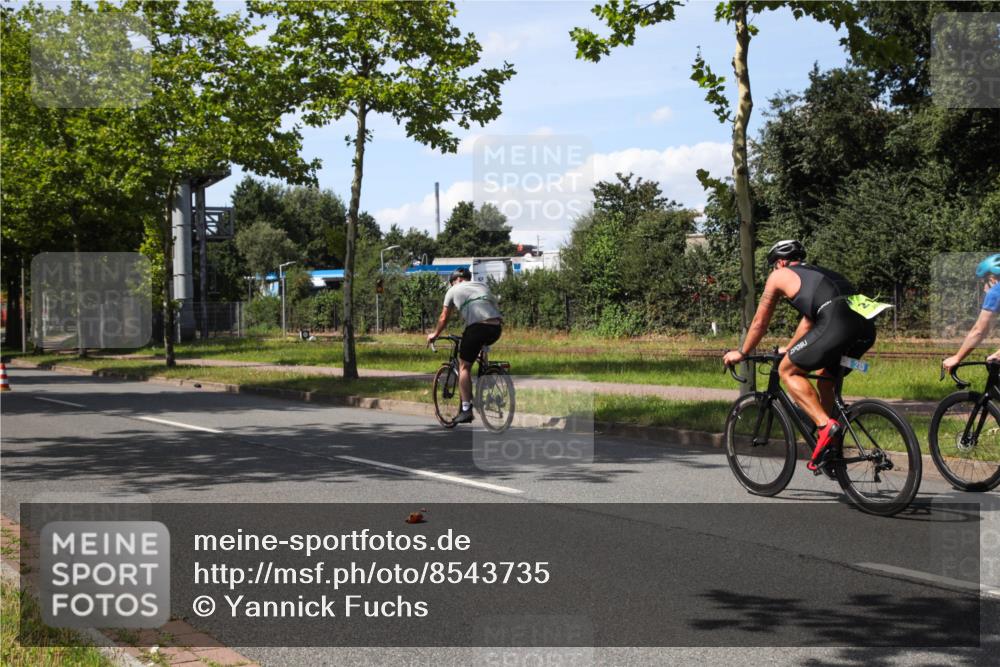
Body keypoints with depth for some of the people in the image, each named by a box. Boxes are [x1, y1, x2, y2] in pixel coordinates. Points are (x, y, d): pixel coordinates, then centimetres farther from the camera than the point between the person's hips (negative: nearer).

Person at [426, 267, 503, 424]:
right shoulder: (483, 286, 31)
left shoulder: (454, 290, 20)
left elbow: (444, 318, 26)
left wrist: (434, 334, 42)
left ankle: (466, 409, -4)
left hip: (477, 327, -5)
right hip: (496, 329, 5)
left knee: (464, 366, 5)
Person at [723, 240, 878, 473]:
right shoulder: (817, 273, 39)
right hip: (867, 326, 7)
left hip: (837, 324, -7)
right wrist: (789, 349, 62)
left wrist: (741, 353, 41)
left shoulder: (779, 275, 20)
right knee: (826, 378, 27)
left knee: (788, 371, 8)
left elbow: (760, 322, 27)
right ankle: (829, 454, 26)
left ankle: (826, 425, -9)